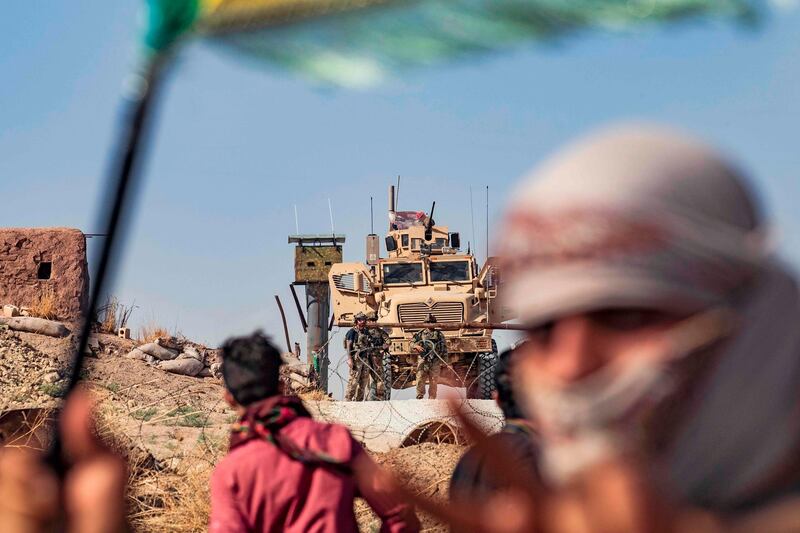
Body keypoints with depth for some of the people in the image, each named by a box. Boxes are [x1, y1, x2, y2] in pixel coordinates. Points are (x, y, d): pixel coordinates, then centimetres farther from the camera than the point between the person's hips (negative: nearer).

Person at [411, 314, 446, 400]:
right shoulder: (420, 333, 9)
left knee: (434, 381, 0)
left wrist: (443, 360, 8)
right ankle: (419, 397, 3)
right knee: (420, 379, -7)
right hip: (423, 359, 0)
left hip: (435, 361, 0)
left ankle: (432, 399, 6)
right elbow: (412, 343, 11)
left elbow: (444, 347, 13)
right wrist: (416, 346, -12)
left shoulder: (439, 334, 11)